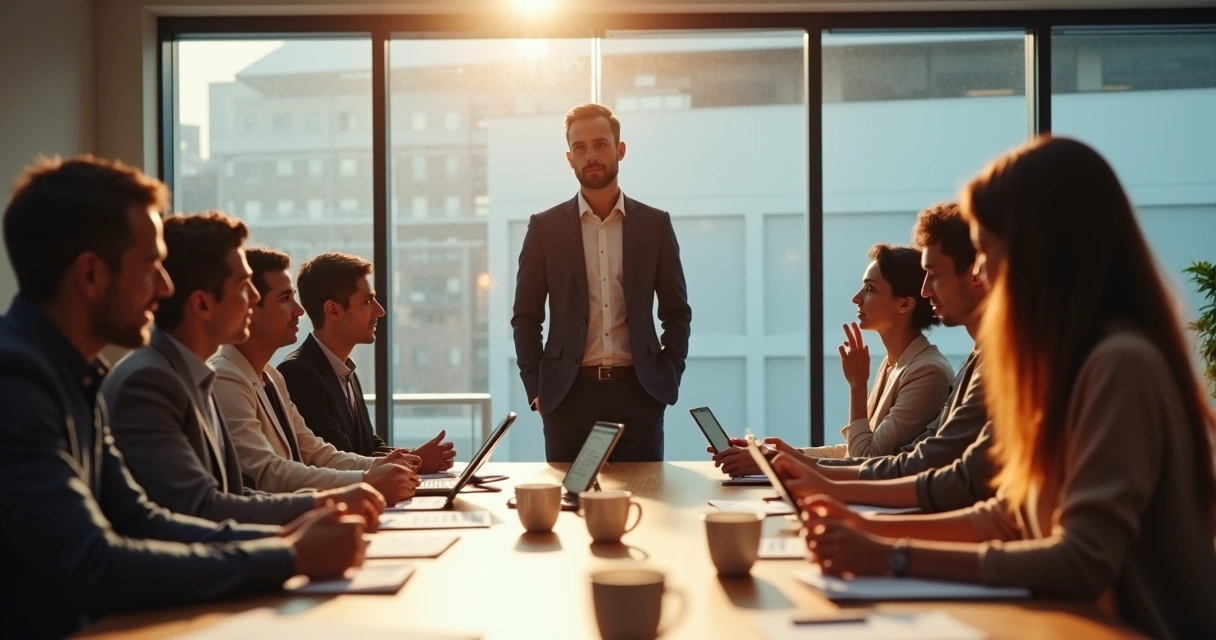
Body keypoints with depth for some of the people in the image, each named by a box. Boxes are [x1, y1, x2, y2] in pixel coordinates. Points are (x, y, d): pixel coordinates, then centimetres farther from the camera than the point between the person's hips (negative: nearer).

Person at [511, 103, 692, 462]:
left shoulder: (655, 224, 7)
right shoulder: (545, 228, 5)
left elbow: (677, 313, 11)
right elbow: (526, 318, 6)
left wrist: (669, 378, 1)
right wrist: (536, 389, -1)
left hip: (639, 392, 1)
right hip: (568, 393, 0)